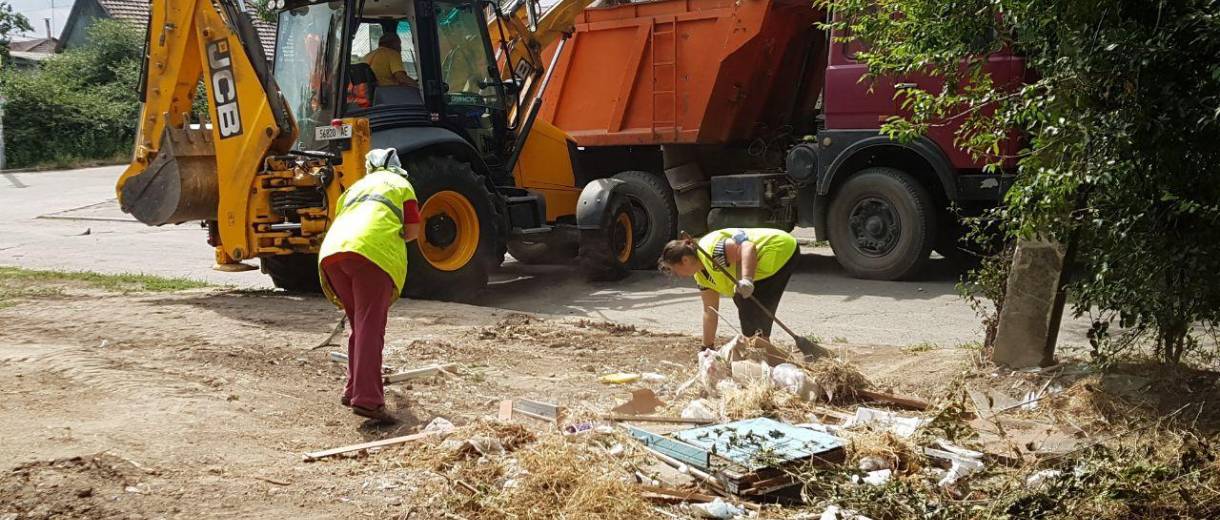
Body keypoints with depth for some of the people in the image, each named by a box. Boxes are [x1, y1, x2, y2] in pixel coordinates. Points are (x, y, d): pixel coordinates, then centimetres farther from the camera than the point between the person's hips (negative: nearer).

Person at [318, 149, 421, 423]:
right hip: (372, 252, -5)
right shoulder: (400, 184, 23)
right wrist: (395, 238, 34)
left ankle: (354, 389, 24)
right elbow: (413, 230, 14)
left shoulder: (355, 187, 37)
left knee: (359, 324, 19)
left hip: (332, 251, 5)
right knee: (370, 327, -10)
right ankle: (367, 399, -20)